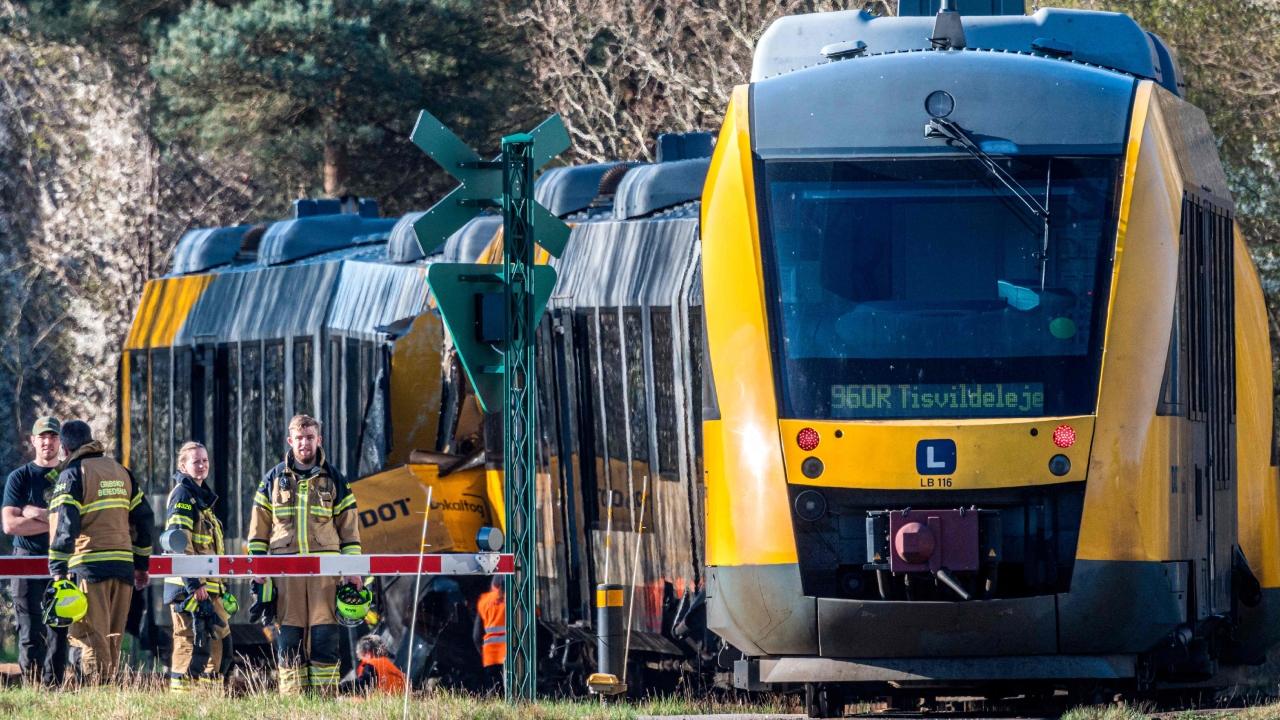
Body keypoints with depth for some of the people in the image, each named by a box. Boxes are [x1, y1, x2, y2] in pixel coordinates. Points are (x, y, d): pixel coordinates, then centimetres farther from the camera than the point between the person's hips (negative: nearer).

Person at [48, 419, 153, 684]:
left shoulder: (73, 474, -3)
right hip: (123, 567, 6)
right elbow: (143, 518, 19)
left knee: (92, 638, -6)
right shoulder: (121, 472, 17)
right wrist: (141, 563, 24)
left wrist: (58, 571, -13)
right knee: (113, 639, 12)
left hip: (89, 566, -6)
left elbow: (64, 525, -13)